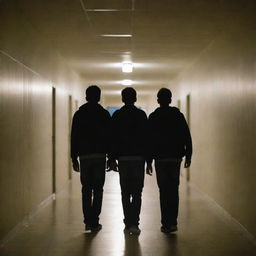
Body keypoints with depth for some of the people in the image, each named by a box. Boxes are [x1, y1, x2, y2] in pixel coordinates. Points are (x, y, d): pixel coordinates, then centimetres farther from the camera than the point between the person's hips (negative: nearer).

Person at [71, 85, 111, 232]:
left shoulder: (79, 114, 5)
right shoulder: (104, 114, 0)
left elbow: (74, 137, 4)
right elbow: (109, 136, -1)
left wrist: (74, 158, 9)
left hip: (84, 156, 2)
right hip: (100, 155, -2)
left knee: (86, 190, 8)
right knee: (98, 190, 2)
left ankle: (88, 221, 6)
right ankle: (94, 222, -1)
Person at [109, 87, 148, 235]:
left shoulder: (117, 115, 2)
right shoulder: (141, 115, 0)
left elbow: (113, 138, 0)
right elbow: (146, 137, 0)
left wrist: (112, 159, 4)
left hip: (123, 158, 1)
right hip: (139, 157, -1)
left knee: (125, 193, 8)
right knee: (137, 192, 3)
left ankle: (128, 224, 7)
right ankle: (134, 223, -8)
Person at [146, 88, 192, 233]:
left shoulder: (153, 117, -3)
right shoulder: (178, 115, 2)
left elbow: (150, 140, -4)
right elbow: (187, 137, 0)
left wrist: (149, 161, 0)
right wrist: (188, 156, 7)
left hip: (160, 158, -2)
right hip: (176, 157, 2)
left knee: (164, 191, 2)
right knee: (174, 190, 9)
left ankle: (167, 224, 0)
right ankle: (172, 222, 7)